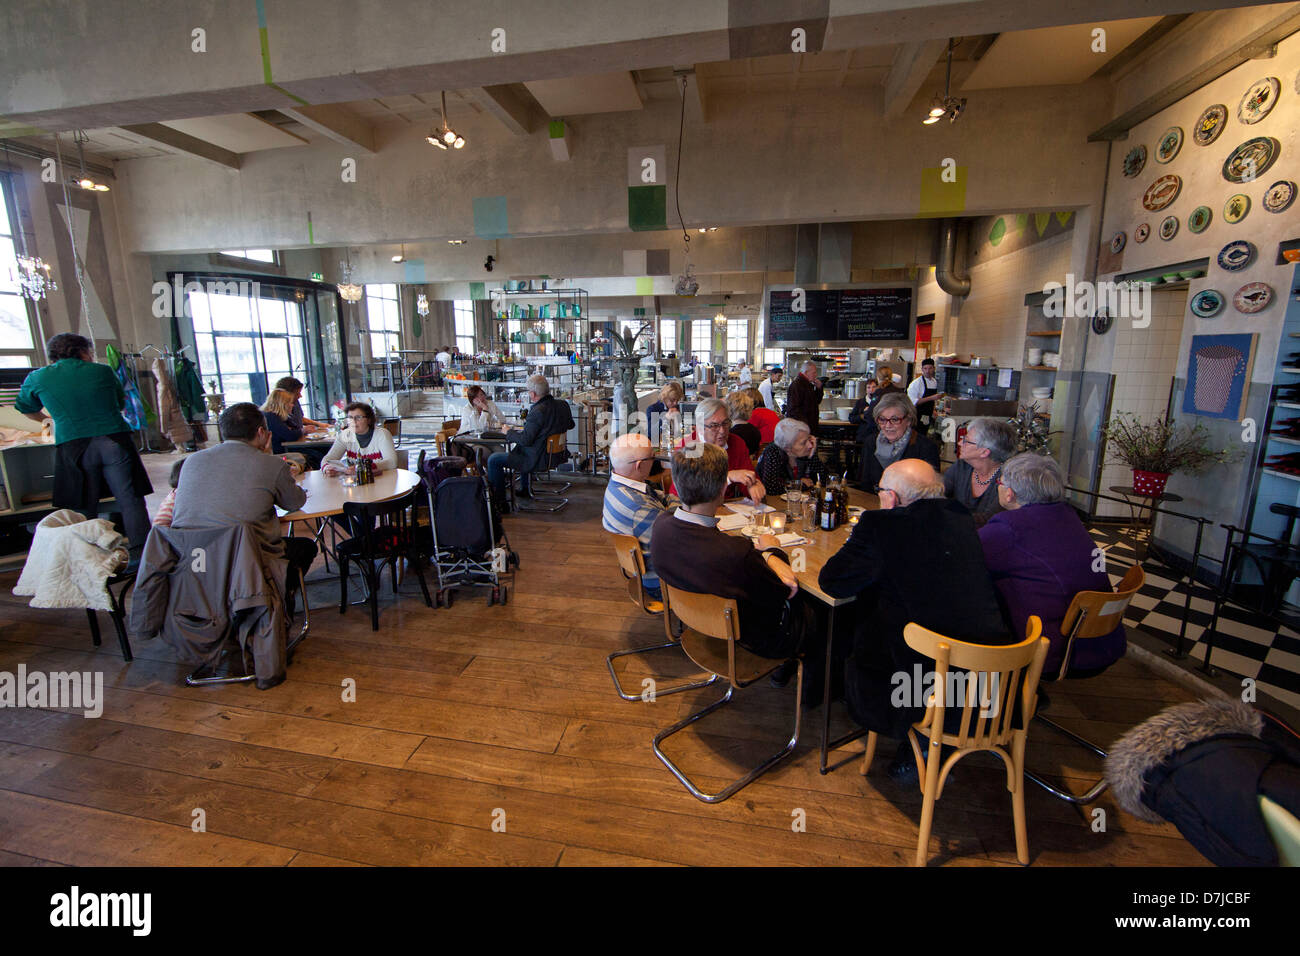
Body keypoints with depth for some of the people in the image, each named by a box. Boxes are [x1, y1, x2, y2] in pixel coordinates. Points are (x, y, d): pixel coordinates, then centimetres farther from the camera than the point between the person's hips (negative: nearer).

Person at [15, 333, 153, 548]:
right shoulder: (102, 371, 7)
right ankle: (142, 552, -3)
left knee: (84, 510, 6)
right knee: (130, 500, 0)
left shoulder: (37, 378, 10)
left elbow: (26, 409, 28)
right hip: (114, 440, -1)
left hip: (73, 447, 1)